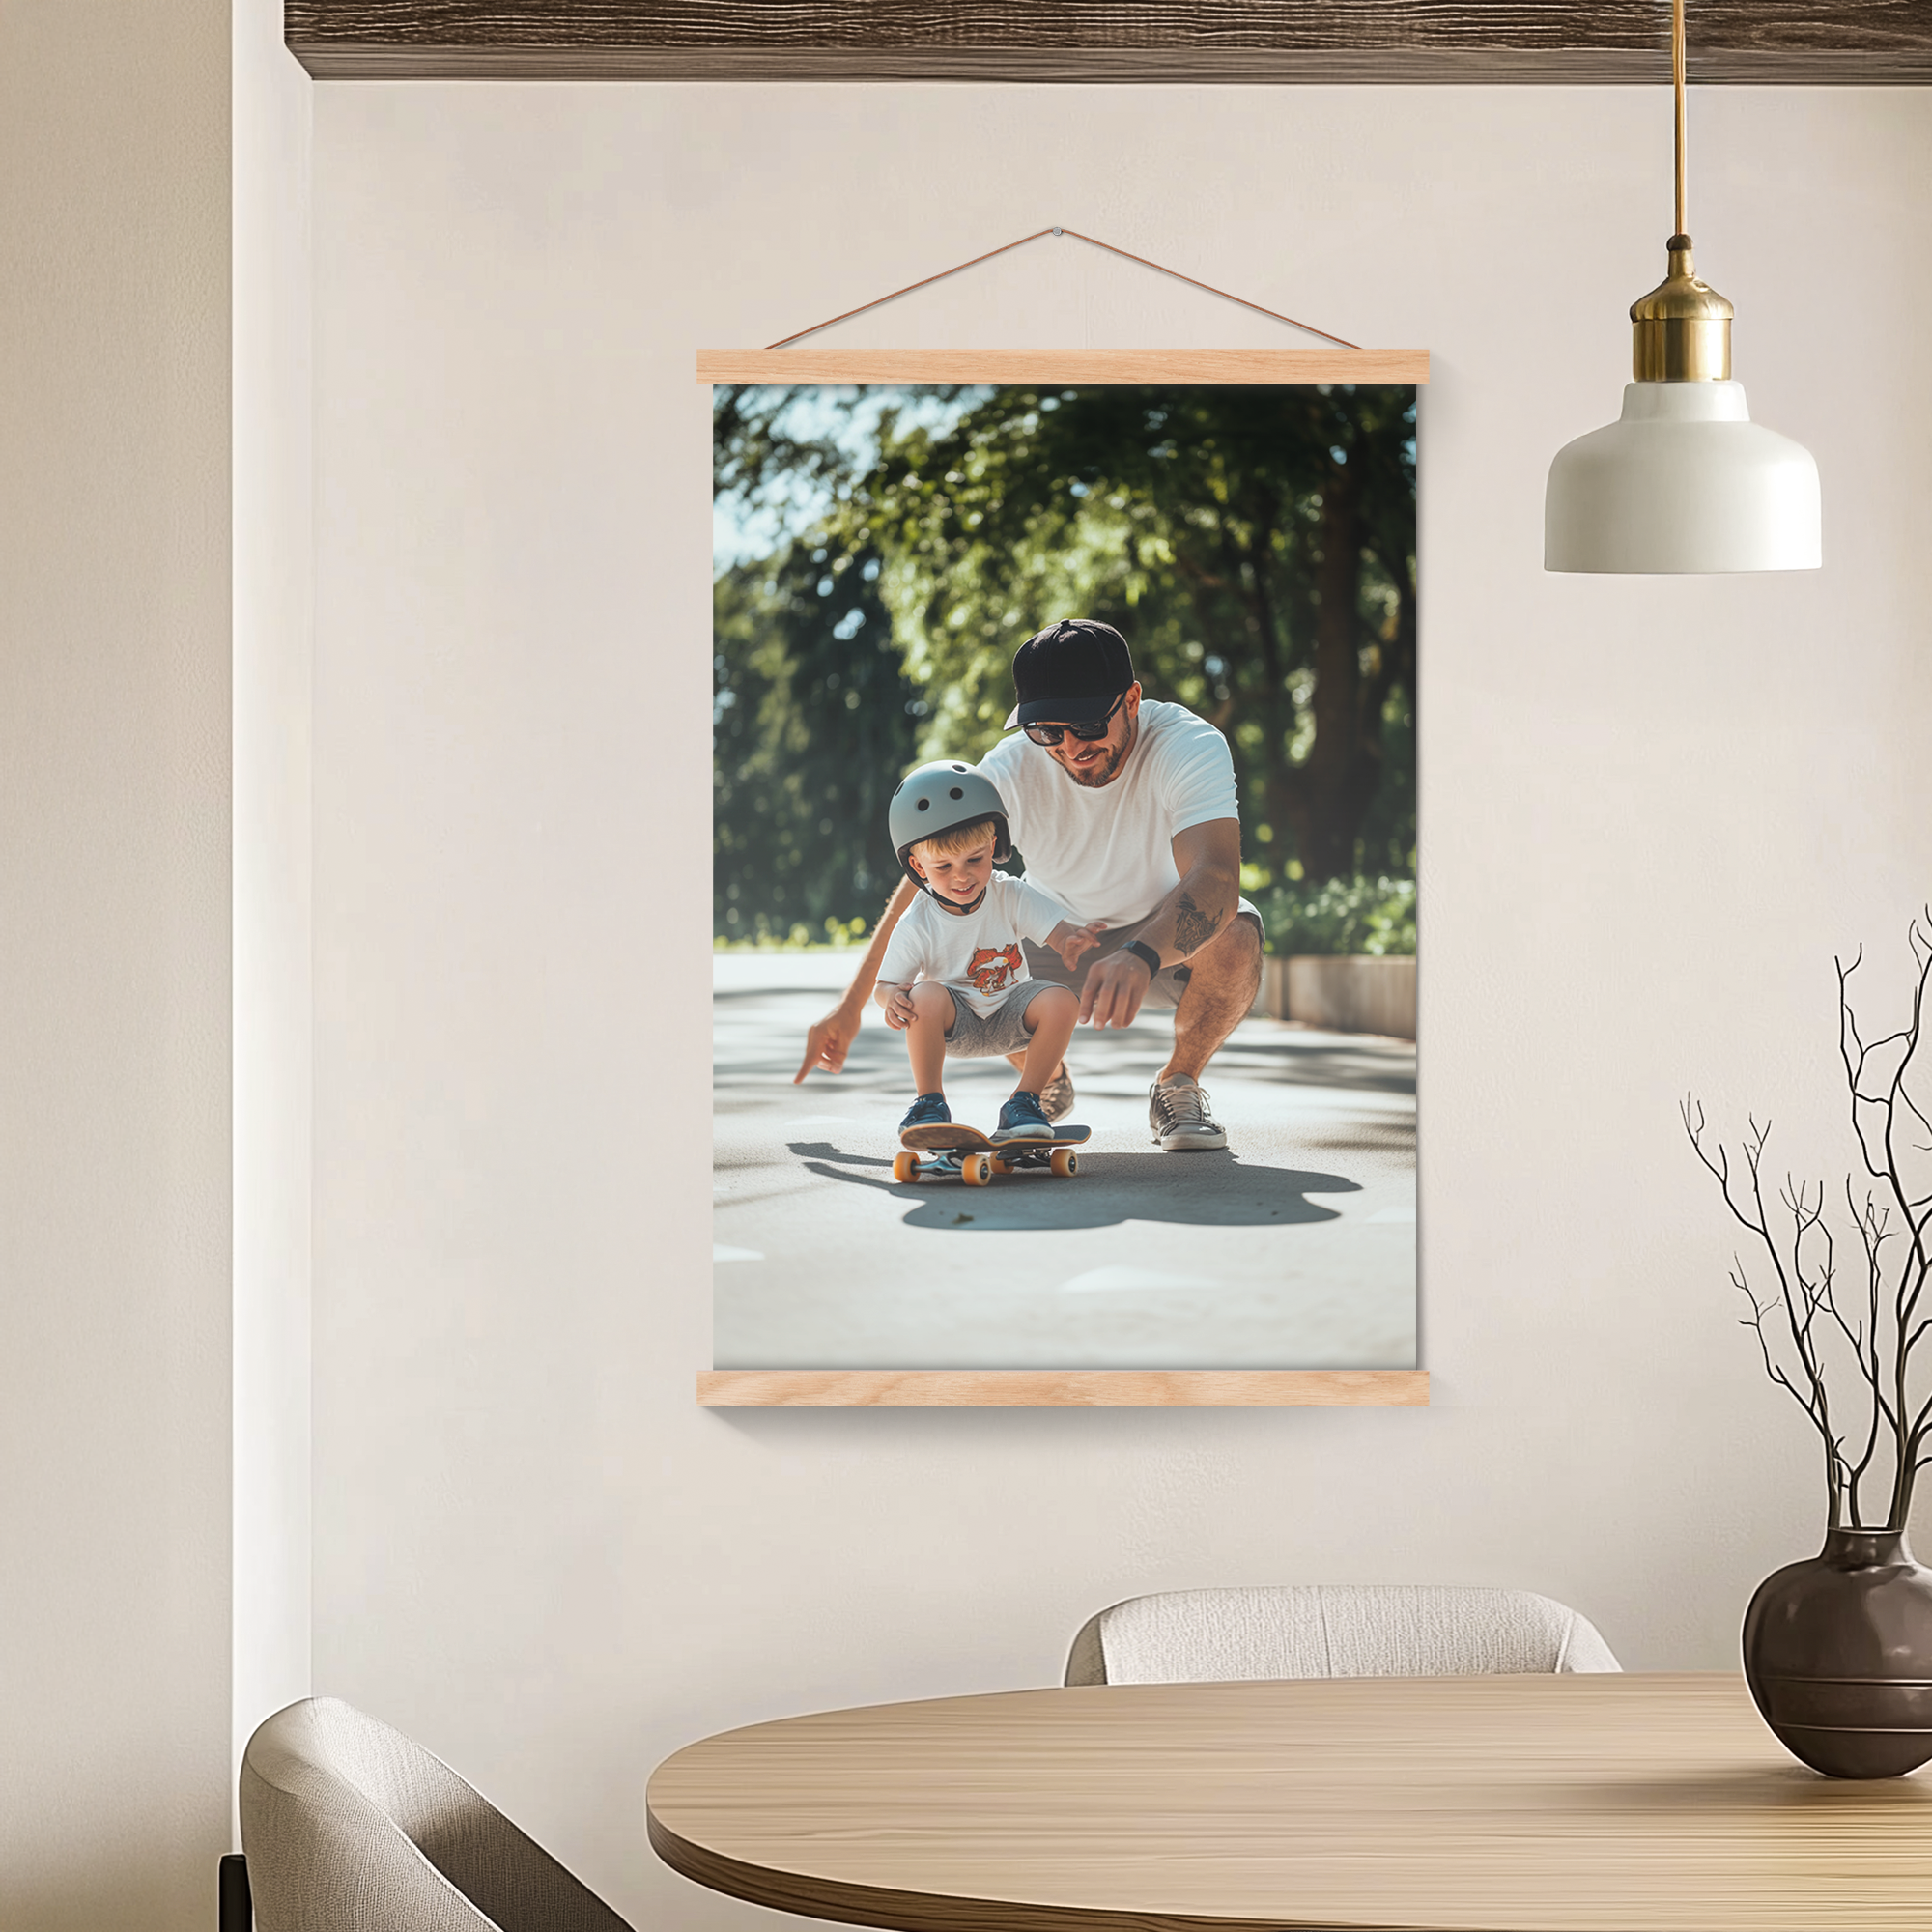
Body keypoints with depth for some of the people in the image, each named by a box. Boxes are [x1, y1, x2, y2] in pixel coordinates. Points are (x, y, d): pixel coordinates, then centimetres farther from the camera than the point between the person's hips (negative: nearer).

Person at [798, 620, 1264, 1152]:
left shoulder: (1191, 745, -30)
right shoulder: (1012, 771, -22)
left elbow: (1216, 874, -47)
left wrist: (1139, 957, -66)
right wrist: (851, 1006, -19)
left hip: (1168, 938, -2)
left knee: (1235, 937, -36)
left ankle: (1178, 1085, -5)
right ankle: (1047, 1081, 9)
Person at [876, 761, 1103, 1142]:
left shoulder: (1013, 897, -10)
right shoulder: (916, 924, -14)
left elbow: (1060, 932, -18)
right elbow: (884, 984, -8)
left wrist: (1072, 943, -44)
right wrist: (891, 998, -34)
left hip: (1010, 1017, 2)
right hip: (956, 1024, -2)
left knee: (1062, 1001, -27)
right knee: (926, 996, -35)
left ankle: (1024, 1103, -12)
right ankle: (928, 1103, -16)